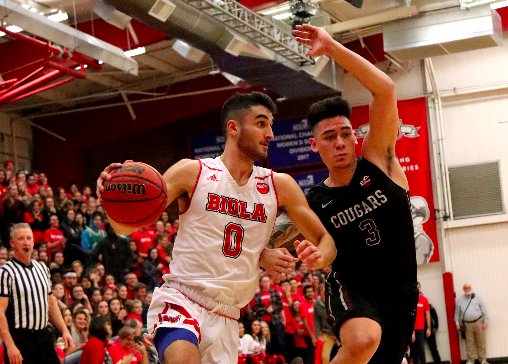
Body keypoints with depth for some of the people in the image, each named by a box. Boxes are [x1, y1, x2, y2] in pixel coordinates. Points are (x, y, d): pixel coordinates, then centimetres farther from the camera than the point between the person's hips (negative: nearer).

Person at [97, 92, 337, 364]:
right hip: (180, 300, -5)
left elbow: (325, 240, 11)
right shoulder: (192, 172, -2)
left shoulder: (279, 186, 7)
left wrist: (318, 257, -14)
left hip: (226, 319, 5)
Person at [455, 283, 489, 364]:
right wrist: (457, 323, 11)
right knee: (469, 343, 0)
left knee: (481, 342, 1)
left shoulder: (476, 297, 6)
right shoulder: (460, 300, 9)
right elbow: (457, 312, 15)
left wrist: (486, 321, 1)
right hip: (467, 324, 0)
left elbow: (484, 309, 7)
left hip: (478, 323, 0)